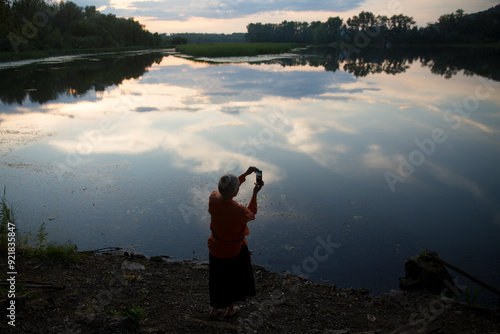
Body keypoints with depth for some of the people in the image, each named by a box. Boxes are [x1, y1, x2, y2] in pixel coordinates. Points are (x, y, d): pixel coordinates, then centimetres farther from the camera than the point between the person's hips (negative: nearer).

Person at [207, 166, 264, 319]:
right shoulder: (239, 211, -36)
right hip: (234, 251, -5)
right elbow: (251, 214, -11)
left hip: (215, 248, 5)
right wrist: (255, 194, -4)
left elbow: (226, 190, 2)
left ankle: (214, 309, 46)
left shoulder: (213, 198, -21)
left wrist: (245, 174, 2)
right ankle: (230, 309, 47)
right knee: (234, 278, 23)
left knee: (217, 279, 25)